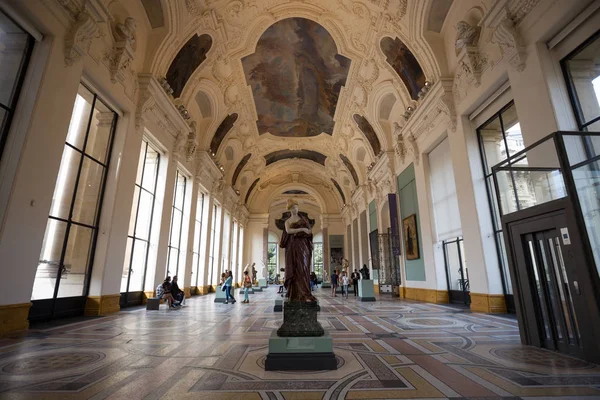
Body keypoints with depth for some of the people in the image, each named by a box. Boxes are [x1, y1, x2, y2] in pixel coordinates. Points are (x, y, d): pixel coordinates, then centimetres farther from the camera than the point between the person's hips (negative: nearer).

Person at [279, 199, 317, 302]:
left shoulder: (302, 218, 13)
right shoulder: (287, 221, 12)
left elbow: (309, 230, 4)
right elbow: (288, 231, -8)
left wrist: (295, 232, -10)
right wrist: (302, 229, -18)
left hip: (302, 245, -1)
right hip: (292, 246, 1)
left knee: (303, 269, -11)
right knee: (293, 270, -1)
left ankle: (305, 294, -16)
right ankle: (295, 294, 4)